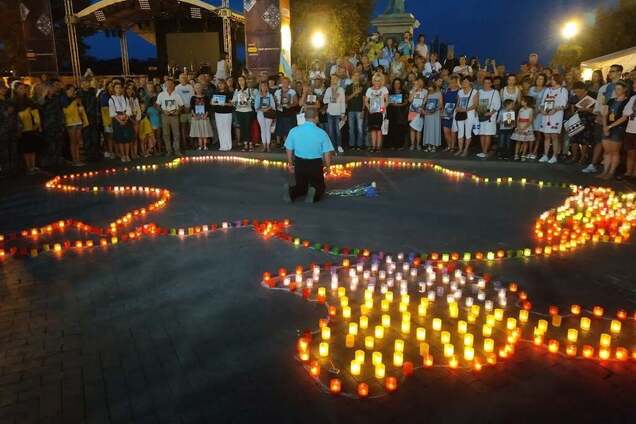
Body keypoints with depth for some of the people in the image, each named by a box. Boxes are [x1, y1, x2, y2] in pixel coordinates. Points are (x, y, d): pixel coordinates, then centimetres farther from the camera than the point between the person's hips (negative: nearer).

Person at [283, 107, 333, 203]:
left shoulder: (294, 131, -5)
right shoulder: (321, 133, -12)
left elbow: (289, 149, 3)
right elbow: (327, 153, -10)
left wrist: (290, 163, 18)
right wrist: (327, 166, 7)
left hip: (299, 163, 3)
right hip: (315, 164, -3)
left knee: (300, 186, 24)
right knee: (319, 187, 18)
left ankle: (291, 191, -10)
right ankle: (314, 194, -18)